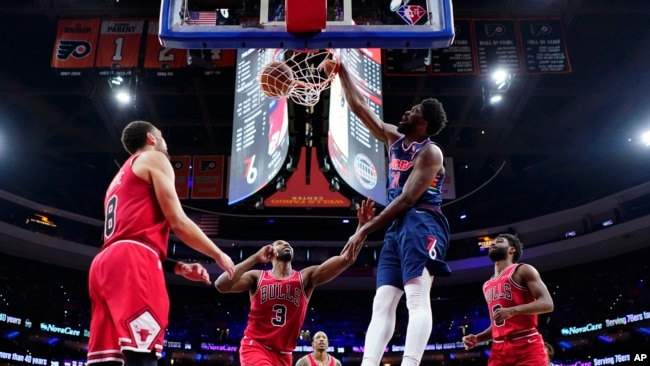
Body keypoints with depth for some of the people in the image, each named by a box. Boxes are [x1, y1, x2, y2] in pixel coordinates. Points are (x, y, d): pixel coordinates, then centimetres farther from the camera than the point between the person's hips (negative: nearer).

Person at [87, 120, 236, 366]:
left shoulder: (119, 179, 35)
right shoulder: (154, 159, 9)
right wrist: (218, 255, 10)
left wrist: (179, 267, 26)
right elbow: (177, 222, -2)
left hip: (106, 263, 9)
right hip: (132, 261, -9)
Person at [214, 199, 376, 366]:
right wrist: (255, 258, -17)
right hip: (255, 347, -4)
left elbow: (346, 258, -12)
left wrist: (362, 225, -24)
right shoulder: (257, 277, 0)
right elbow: (221, 285, -17)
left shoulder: (306, 277, 1)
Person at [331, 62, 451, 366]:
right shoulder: (394, 139, 19)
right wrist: (342, 72, 19)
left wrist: (364, 230, -14)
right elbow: (359, 107, 22)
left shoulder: (430, 152, -4)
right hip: (396, 229, 8)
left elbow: (407, 199, -13)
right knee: (382, 303, -4)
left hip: (420, 224, -8)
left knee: (417, 298, -21)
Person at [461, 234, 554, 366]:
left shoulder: (523, 270, 3)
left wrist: (513, 310, -23)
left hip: (527, 346, -6)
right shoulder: (487, 286, 23)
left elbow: (547, 303, -10)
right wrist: (477, 338, 10)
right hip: (499, 349, 7)